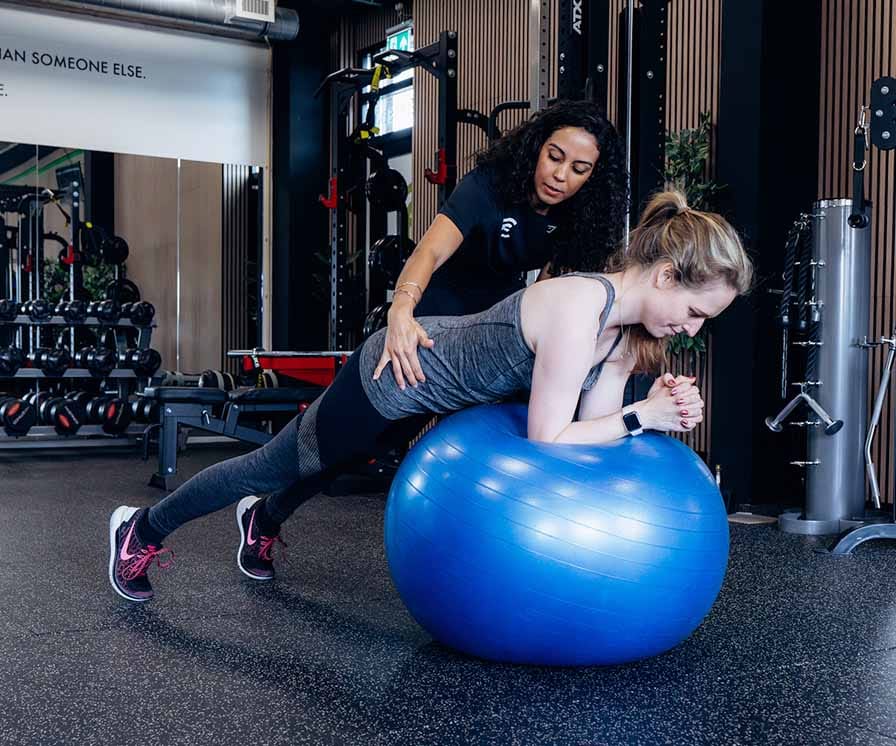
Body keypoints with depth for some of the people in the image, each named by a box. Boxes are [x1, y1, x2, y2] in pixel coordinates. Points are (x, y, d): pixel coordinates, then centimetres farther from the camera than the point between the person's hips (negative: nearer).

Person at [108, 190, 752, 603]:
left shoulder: (629, 321, -8)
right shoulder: (578, 308, -35)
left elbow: (589, 420, -8)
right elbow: (549, 442, -34)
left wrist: (660, 407, -22)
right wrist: (641, 418, -28)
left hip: (433, 376, 8)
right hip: (391, 377, -8)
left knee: (322, 468, 33)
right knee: (276, 467, 13)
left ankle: (263, 522, 64)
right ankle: (142, 530, 36)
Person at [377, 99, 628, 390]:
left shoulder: (576, 211, -15)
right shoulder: (488, 185, -31)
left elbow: (552, 272, -7)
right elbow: (430, 251, -45)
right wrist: (401, 310, -64)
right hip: (447, 311, -4)